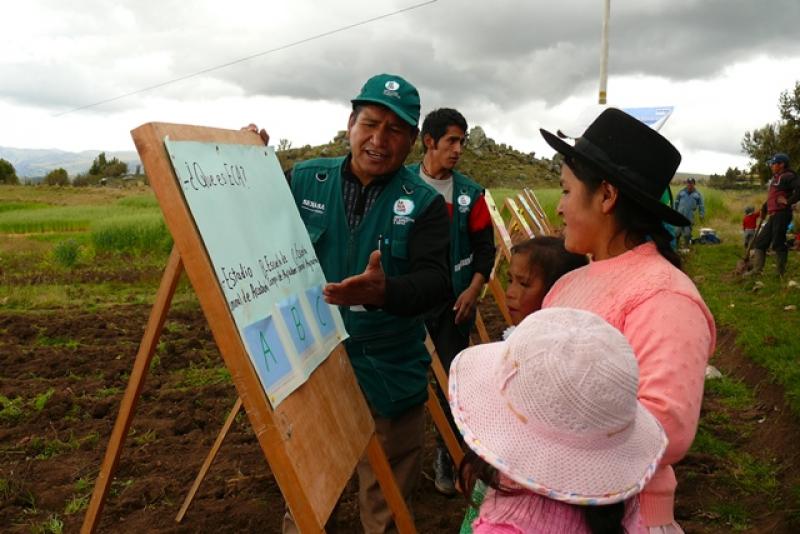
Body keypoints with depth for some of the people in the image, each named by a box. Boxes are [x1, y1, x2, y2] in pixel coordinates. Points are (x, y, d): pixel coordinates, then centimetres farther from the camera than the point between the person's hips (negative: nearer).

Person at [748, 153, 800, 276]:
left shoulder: (787, 177, -10)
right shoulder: (775, 178, 19)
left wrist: (788, 201, -19)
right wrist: (764, 209, 23)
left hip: (781, 214, -10)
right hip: (773, 216, 10)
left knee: (778, 244, -6)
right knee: (760, 242, 10)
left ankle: (781, 274, 2)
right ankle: (756, 270, 13)